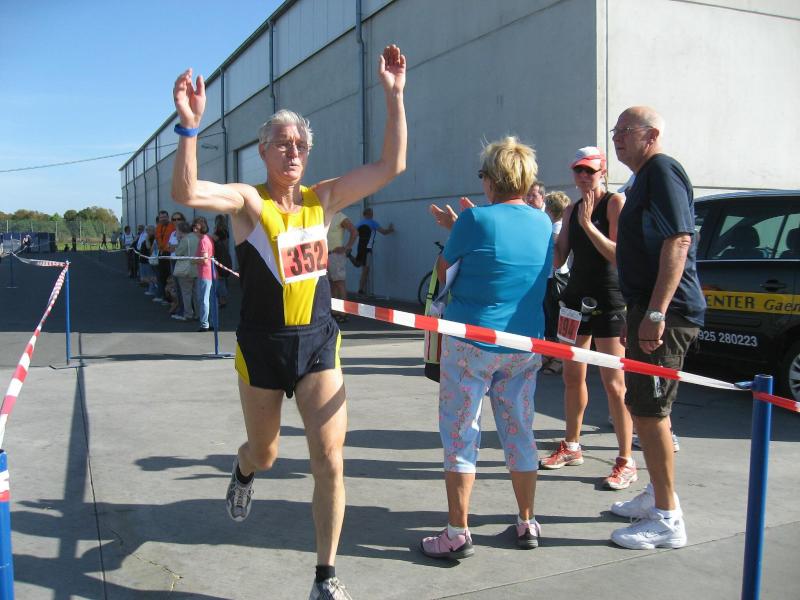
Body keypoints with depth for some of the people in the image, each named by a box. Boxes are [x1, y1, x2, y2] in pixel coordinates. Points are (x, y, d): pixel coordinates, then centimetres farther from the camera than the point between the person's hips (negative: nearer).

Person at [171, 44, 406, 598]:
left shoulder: (323, 198, 2)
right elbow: (187, 192, -29)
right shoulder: (248, 201, -9)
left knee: (330, 461, -4)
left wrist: (394, 96, -7)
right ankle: (244, 473, 59)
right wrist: (190, 126, -40)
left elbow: (391, 165, -2)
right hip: (263, 347, -2)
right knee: (265, 454, 18)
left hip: (318, 344, 2)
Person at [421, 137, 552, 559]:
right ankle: (527, 524, 25)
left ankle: (457, 534, 7)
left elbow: (443, 272, 0)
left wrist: (453, 227, 16)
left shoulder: (476, 220, -12)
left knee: (460, 434, 4)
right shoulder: (543, 223, 5)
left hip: (471, 342, -5)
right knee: (519, 432, 15)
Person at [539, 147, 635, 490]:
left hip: (608, 301, -7)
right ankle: (571, 447, 30)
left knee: (613, 384, -6)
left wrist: (587, 224, -23)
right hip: (576, 297, 7)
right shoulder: (571, 211, 12)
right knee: (572, 377, 14)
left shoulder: (616, 202, -7)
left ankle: (626, 461, 3)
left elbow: (619, 255, -17)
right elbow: (558, 259, 9)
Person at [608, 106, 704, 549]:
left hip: (665, 313, -11)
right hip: (648, 309, 11)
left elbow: (678, 241, -22)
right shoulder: (644, 179, 21)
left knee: (650, 409, -6)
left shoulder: (662, 170, -10)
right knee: (642, 404, 17)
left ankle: (667, 520, 4)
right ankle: (658, 496, 32)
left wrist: (655, 313, -27)